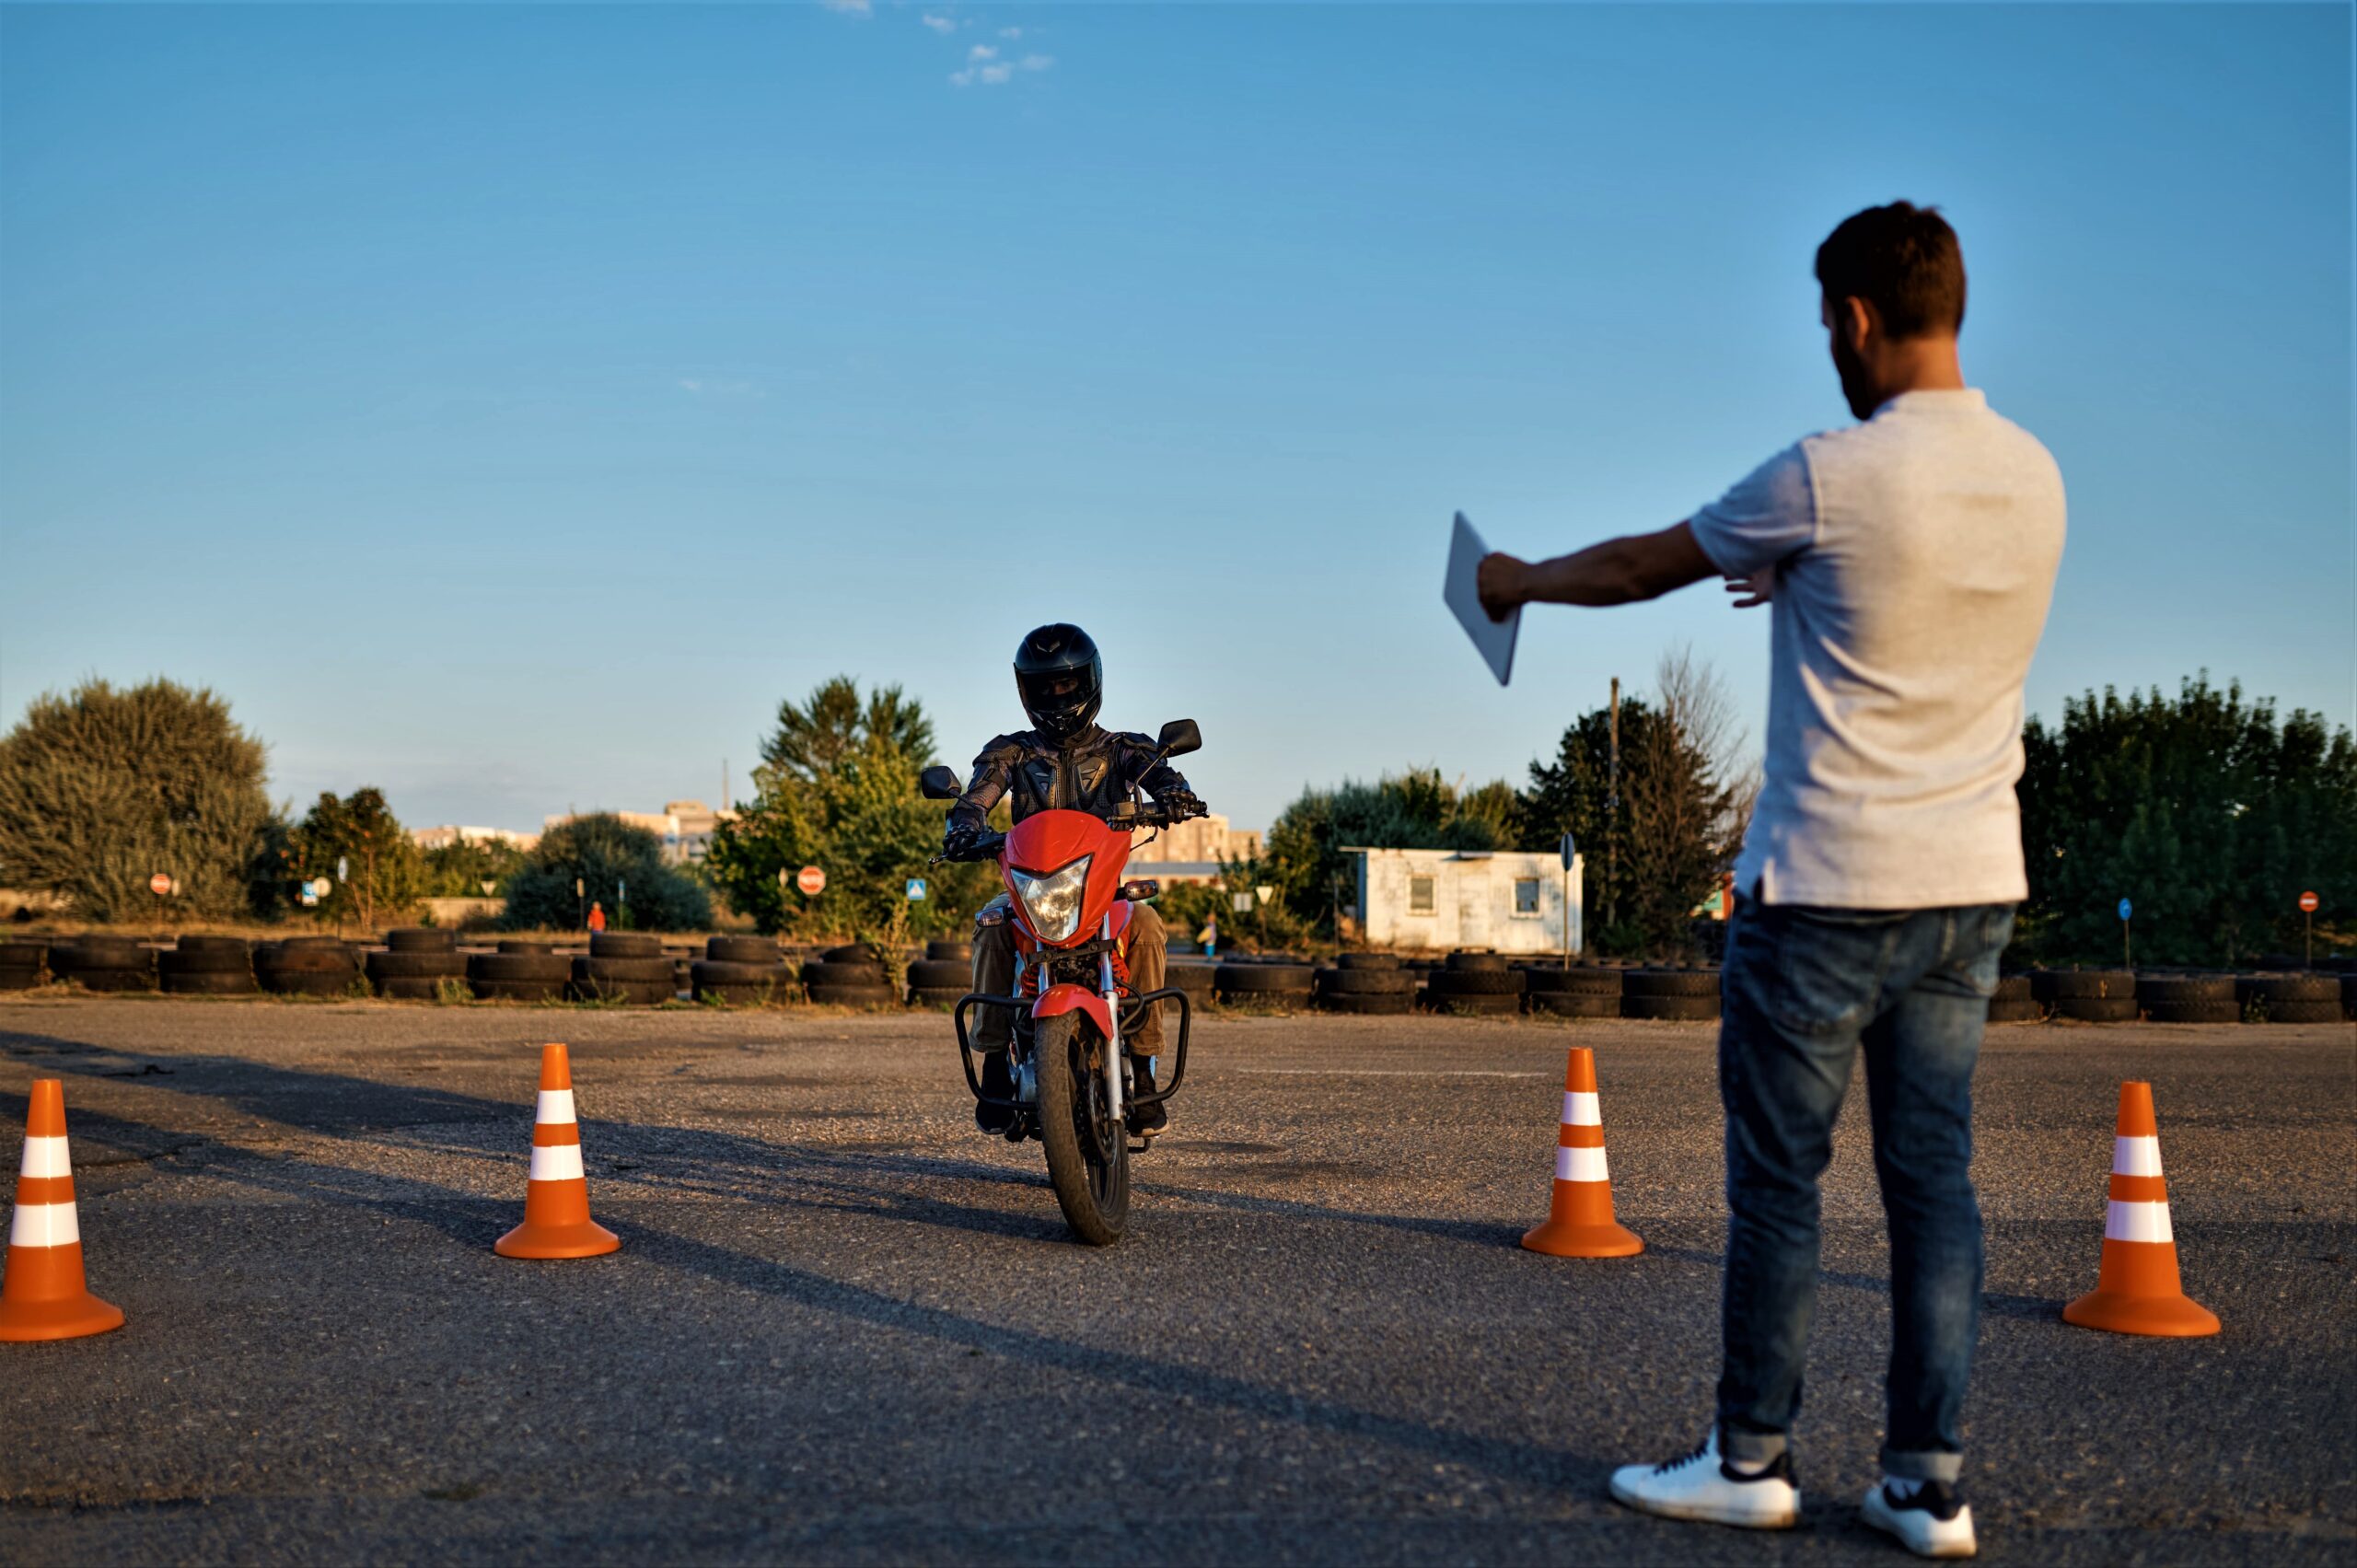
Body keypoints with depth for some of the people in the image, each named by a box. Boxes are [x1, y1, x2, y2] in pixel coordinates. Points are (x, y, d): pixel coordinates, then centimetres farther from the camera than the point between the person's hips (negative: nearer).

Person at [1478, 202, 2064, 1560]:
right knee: (1935, 1178, 9)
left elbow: (1646, 566, 1)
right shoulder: (2034, 476, 6)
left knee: (1778, 1180, 5)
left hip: (1829, 886, -6)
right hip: (1975, 883, 6)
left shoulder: (1830, 479, -13)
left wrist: (1523, 579, 19)